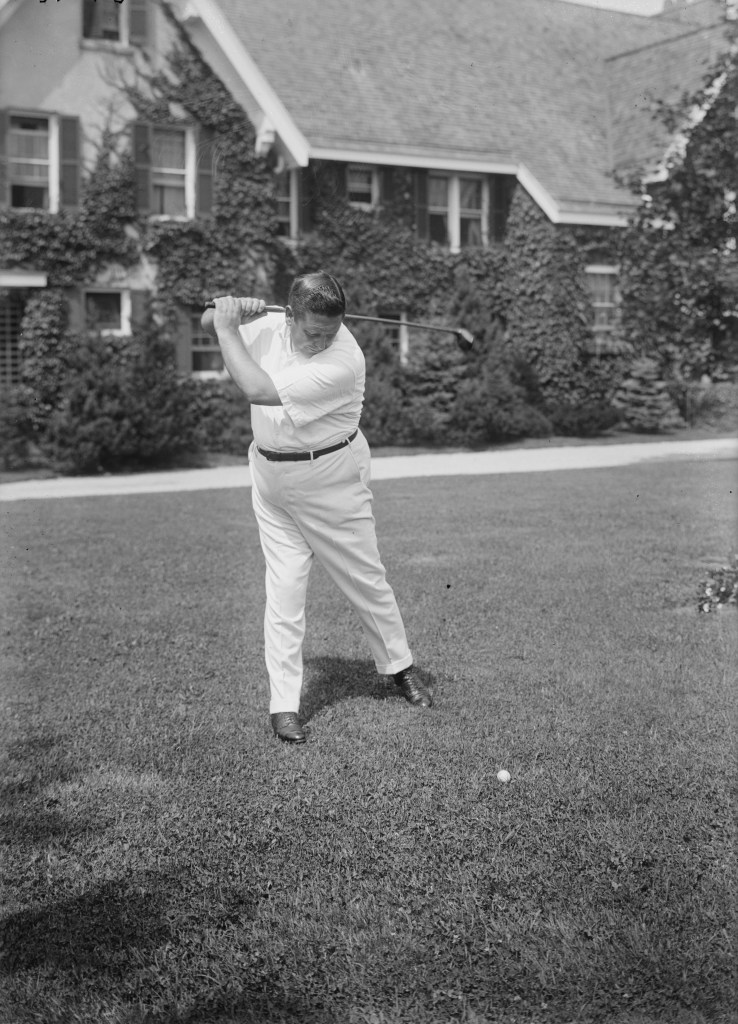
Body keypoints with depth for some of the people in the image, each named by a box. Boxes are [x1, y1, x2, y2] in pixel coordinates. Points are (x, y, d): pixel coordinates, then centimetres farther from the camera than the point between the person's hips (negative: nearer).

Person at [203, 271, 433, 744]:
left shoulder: (344, 361, -28)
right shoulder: (271, 326, -8)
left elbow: (259, 390, -33)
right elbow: (208, 321, 8)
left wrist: (228, 328, -23)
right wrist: (232, 313, -15)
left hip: (331, 479, -4)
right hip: (271, 475, 4)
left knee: (367, 578, 9)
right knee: (284, 588, -1)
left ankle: (400, 667, 33)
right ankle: (284, 704, 4)